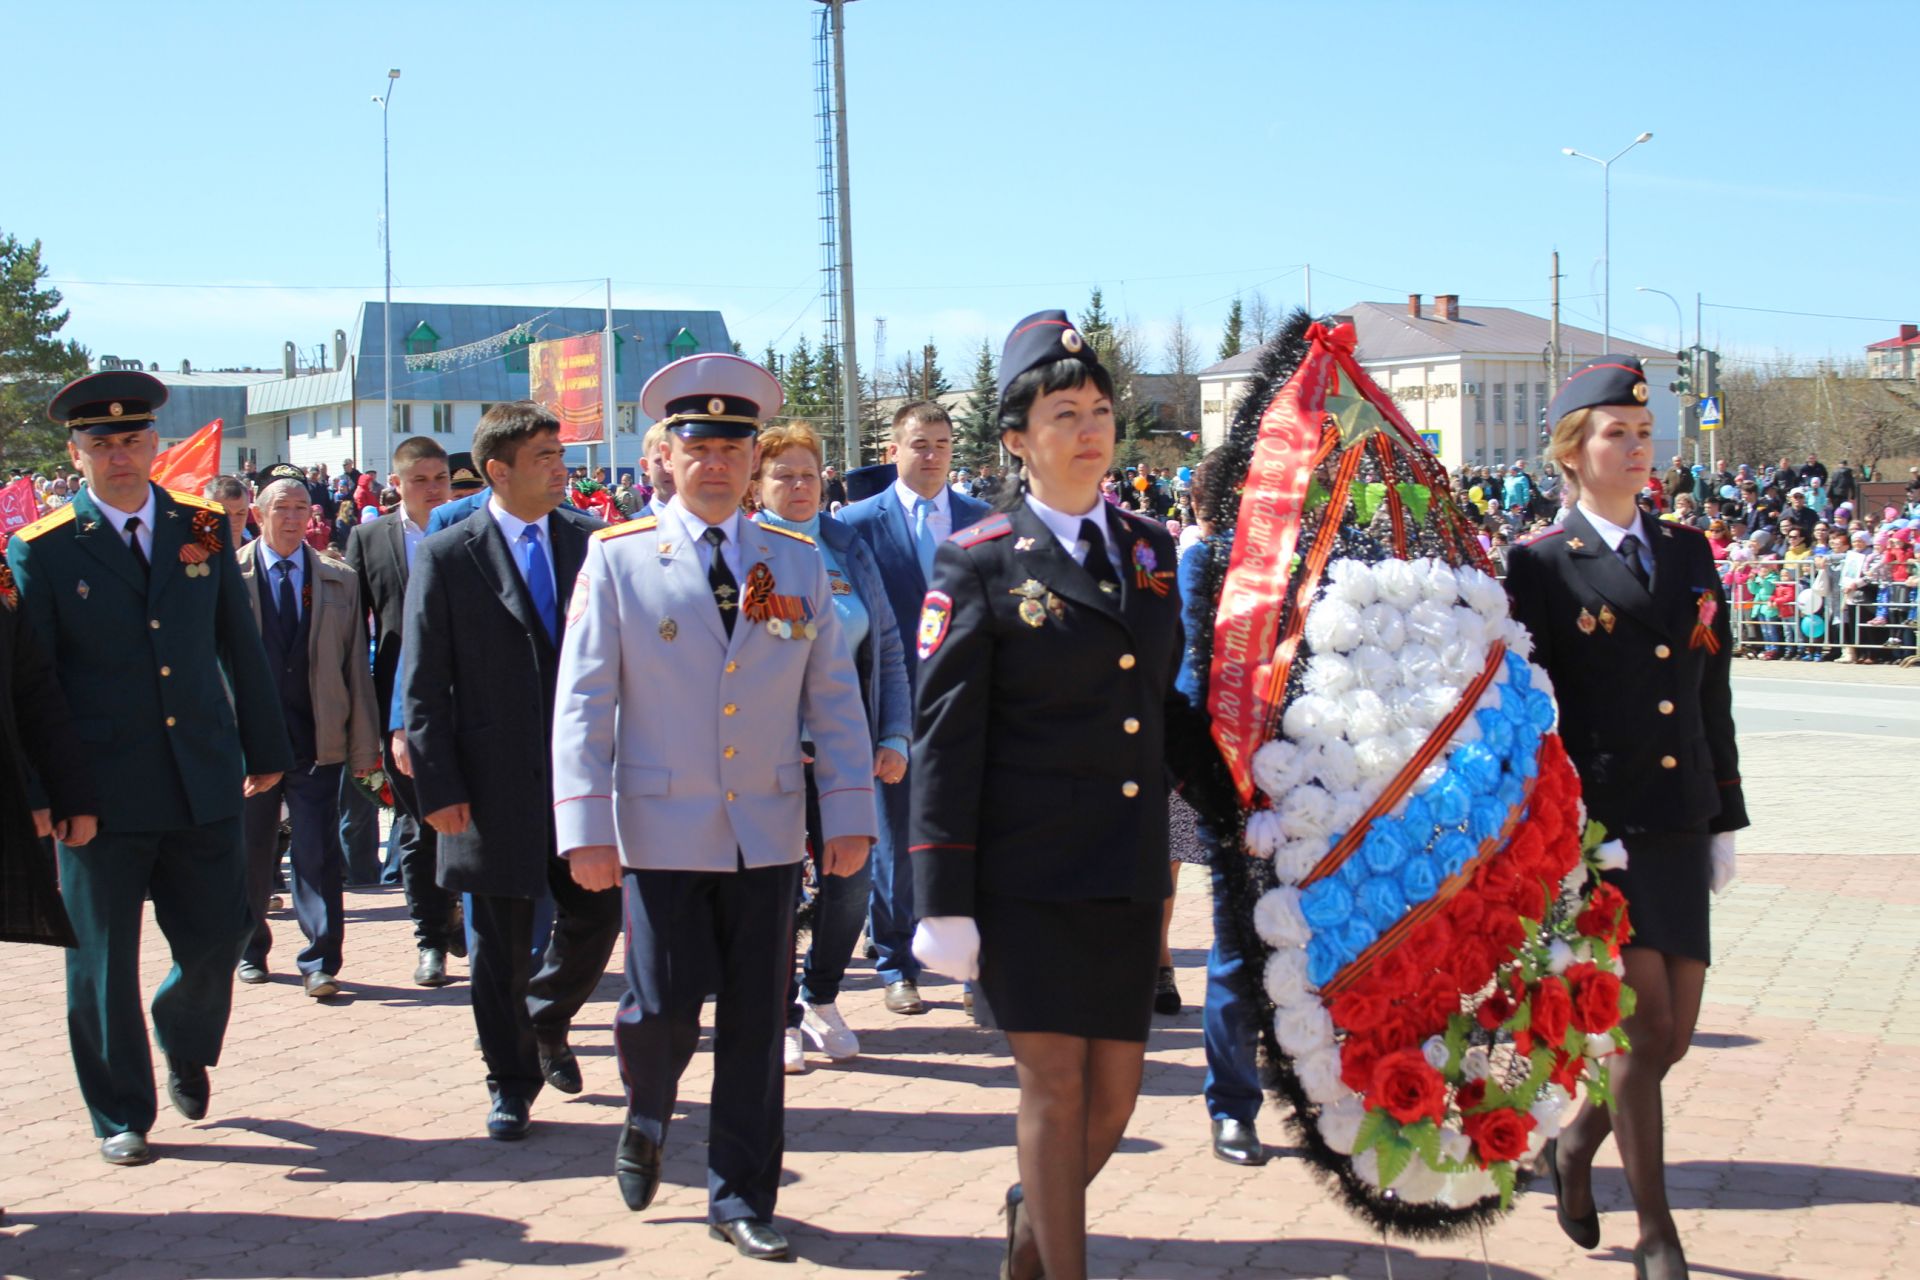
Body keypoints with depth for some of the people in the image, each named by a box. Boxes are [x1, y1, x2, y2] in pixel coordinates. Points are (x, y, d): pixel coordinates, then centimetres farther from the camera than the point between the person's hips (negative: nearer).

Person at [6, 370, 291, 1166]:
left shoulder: (203, 528, 6)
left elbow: (240, 646, 11)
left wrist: (265, 748, 13)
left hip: (204, 786, 3)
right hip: (102, 794, -2)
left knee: (215, 942, 8)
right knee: (102, 960, 6)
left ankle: (185, 1046, 39)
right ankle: (120, 1115, 22)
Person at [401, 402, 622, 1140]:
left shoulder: (588, 541, 4)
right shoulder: (447, 557, -5)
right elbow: (423, 685, -4)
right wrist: (439, 787, -10)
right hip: (496, 780, -3)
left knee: (596, 917, 8)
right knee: (500, 946, 6)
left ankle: (546, 1021, 37)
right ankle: (511, 1084, 22)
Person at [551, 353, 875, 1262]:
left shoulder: (799, 563, 6)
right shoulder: (618, 559, -1)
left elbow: (835, 699, 7)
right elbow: (583, 700, -4)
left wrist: (850, 812, 1)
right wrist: (586, 827, -11)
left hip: (768, 835, 2)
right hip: (662, 834, -2)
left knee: (756, 1024, 5)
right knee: (664, 1008, -4)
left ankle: (740, 1198, 18)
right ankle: (647, 1118, 30)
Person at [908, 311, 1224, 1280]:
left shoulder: (1150, 550, 12)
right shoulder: (979, 562, -4)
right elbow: (943, 738, -7)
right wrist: (943, 902, -11)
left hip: (1131, 871, 5)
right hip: (1027, 873, -5)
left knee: (1114, 1092, 9)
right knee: (1054, 1083, -3)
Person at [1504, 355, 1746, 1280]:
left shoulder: (1689, 553, 12)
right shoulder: (1541, 566, -4)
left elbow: (1714, 698, 14)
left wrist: (1724, 821, 12)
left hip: (1677, 828, 6)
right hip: (1596, 824, -5)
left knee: (1673, 1032, 8)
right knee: (1644, 1021, -8)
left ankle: (1577, 1145, 35)